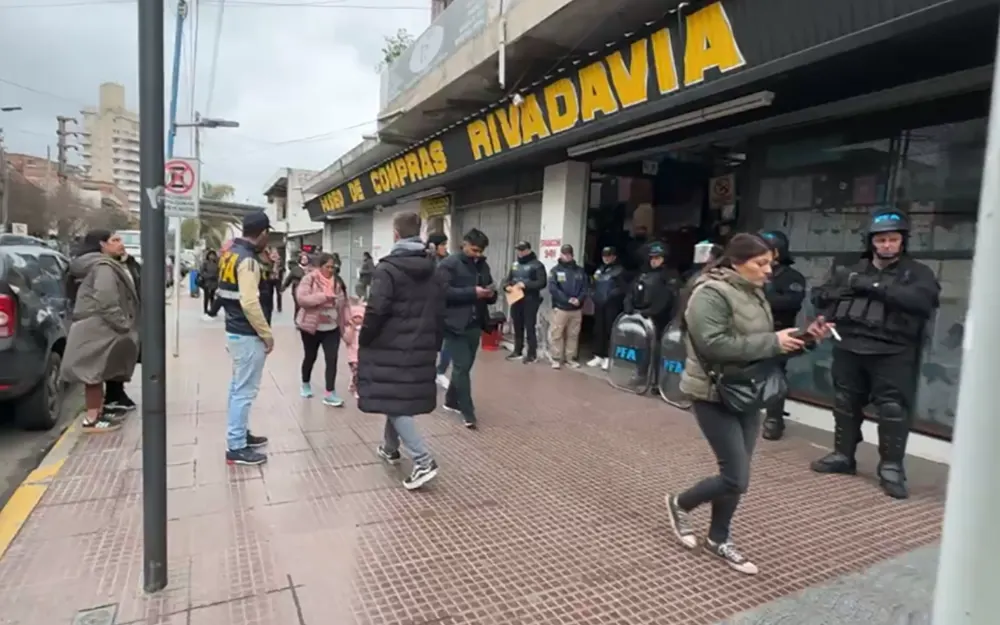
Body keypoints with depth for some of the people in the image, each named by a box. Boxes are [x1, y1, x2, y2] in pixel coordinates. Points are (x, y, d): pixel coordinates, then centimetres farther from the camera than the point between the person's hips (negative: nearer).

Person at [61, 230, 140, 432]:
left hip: (99, 328, 11)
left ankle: (98, 412, 25)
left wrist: (123, 325, 17)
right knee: (95, 372, -7)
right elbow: (106, 302, -25)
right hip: (97, 328, -11)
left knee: (98, 372, 16)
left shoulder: (105, 266, 19)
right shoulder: (104, 267, -16)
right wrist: (123, 325, -20)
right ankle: (92, 419, -2)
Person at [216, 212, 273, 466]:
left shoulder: (231, 252, 10)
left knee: (238, 387, 19)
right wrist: (267, 334, -19)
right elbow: (250, 303, -27)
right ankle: (236, 448, 6)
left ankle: (240, 434, 32)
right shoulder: (247, 260, -20)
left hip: (235, 331, 10)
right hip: (248, 335, -10)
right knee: (245, 390, -2)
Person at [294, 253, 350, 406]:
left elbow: (344, 303, 9)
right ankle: (305, 384, 39)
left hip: (332, 328, 3)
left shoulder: (337, 282, 6)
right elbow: (301, 298, -22)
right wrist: (323, 296, -29)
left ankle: (329, 394, -4)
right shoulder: (309, 279, -10)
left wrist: (348, 318, -6)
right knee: (310, 357, 14)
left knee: (332, 359, -6)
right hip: (312, 327, -3)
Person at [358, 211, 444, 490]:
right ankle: (390, 448, 38)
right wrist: (434, 343, 17)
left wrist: (364, 339, -4)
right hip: (420, 347, 7)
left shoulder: (387, 268, -13)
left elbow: (376, 311, -18)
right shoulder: (432, 269, 8)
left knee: (394, 401, -2)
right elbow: (439, 312, 10)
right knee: (399, 396, 22)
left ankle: (423, 461, -10)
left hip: (391, 346, -7)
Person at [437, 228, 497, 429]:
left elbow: (491, 296, 21)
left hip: (474, 324, 7)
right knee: (461, 367, -5)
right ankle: (468, 413, 1)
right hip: (455, 324, -7)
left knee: (465, 366, 15)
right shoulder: (448, 265, -7)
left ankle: (451, 401, 33)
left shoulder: (483, 266, 14)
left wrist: (491, 294, -3)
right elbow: (444, 292, -19)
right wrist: (473, 292, -23)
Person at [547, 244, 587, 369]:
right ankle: (556, 358, 9)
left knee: (573, 335, 10)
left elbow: (585, 288, 5)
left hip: (577, 309, 3)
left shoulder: (580, 271, 8)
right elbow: (553, 289, -9)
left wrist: (579, 299, -15)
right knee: (556, 334, -1)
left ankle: (570, 358, 21)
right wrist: (568, 299, -16)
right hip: (560, 308, -3)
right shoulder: (555, 270, 0)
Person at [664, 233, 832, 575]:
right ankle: (679, 504, 19)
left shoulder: (753, 294, 11)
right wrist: (772, 342, -23)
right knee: (736, 478, -6)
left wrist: (804, 337, 0)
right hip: (714, 395, -9)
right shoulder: (711, 293, -17)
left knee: (736, 474, 13)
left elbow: (761, 343, 15)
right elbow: (713, 344, -27)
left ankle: (718, 540, 30)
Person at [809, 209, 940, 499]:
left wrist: (872, 286, -18)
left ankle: (891, 467, 10)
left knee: (893, 410, -4)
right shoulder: (853, 270, 14)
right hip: (849, 349, 4)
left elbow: (923, 299, -19)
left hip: (893, 354, -4)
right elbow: (819, 297, 11)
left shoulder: (917, 272, 2)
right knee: (845, 405, 13)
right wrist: (847, 289, -10)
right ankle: (843, 455, 28)